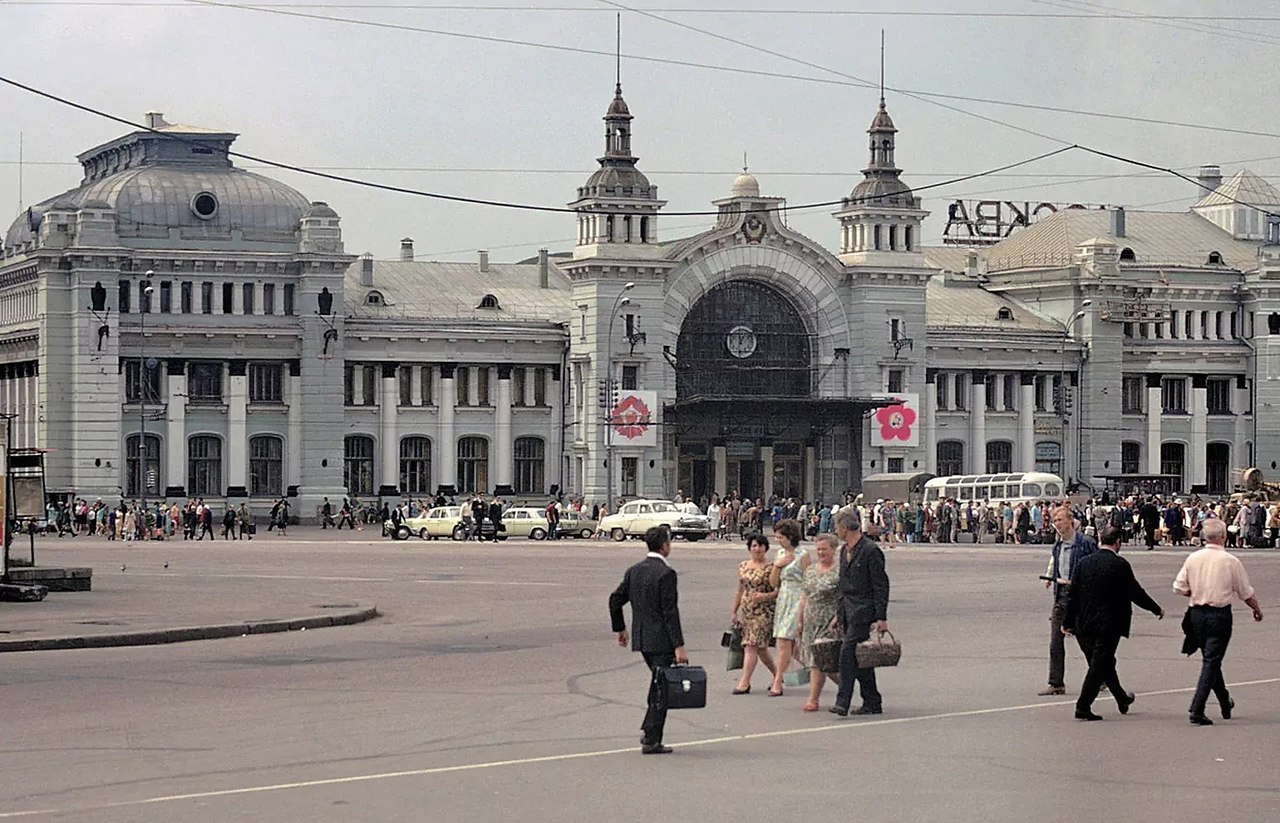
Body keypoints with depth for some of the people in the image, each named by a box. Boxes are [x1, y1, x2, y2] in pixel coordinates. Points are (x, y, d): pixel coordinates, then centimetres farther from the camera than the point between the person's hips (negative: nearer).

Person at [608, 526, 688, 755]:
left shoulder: (634, 571, 7)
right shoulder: (665, 573, -15)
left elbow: (615, 600, 10)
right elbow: (670, 612, -18)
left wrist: (620, 628, 23)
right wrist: (679, 646, -17)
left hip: (641, 639, 8)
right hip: (660, 640, -7)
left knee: (658, 682, 22)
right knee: (661, 688, 0)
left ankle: (649, 731, 20)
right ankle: (651, 741, 0)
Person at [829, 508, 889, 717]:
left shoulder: (870, 550, -13)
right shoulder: (845, 550, 15)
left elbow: (881, 586, -13)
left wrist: (881, 618, -16)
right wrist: (838, 614, 20)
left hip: (863, 612, -9)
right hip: (848, 611, 9)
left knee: (848, 653, -16)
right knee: (859, 658, 10)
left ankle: (842, 702, -18)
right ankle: (872, 702, 17)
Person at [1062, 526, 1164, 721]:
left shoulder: (1085, 562, 2)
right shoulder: (1119, 565, -12)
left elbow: (1073, 593, 4)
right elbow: (1136, 593, -6)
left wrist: (1068, 621, 11)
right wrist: (1157, 609, 9)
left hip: (1084, 624, 6)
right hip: (1108, 624, -6)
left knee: (1105, 663, 19)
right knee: (1099, 666, -1)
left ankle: (1122, 700, 36)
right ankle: (1083, 707, -5)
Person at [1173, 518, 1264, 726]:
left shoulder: (1193, 558, -2)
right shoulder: (1231, 561, -10)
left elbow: (1179, 587, 1)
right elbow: (1246, 593, -2)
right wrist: (1257, 610, 17)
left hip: (1197, 613, 4)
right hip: (1220, 614, -4)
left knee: (1211, 659, 19)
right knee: (1212, 661, -2)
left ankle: (1226, 704, 34)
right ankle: (1197, 711, -11)